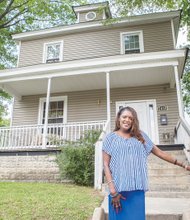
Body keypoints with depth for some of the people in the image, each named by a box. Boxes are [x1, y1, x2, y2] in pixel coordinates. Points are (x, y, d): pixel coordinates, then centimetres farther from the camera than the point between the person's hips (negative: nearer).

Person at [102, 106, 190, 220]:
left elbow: (159, 152, 14)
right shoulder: (110, 138, 1)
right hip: (118, 189, -2)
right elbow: (106, 165, -3)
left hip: (137, 189, 2)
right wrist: (112, 190, -11)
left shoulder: (140, 136, 10)